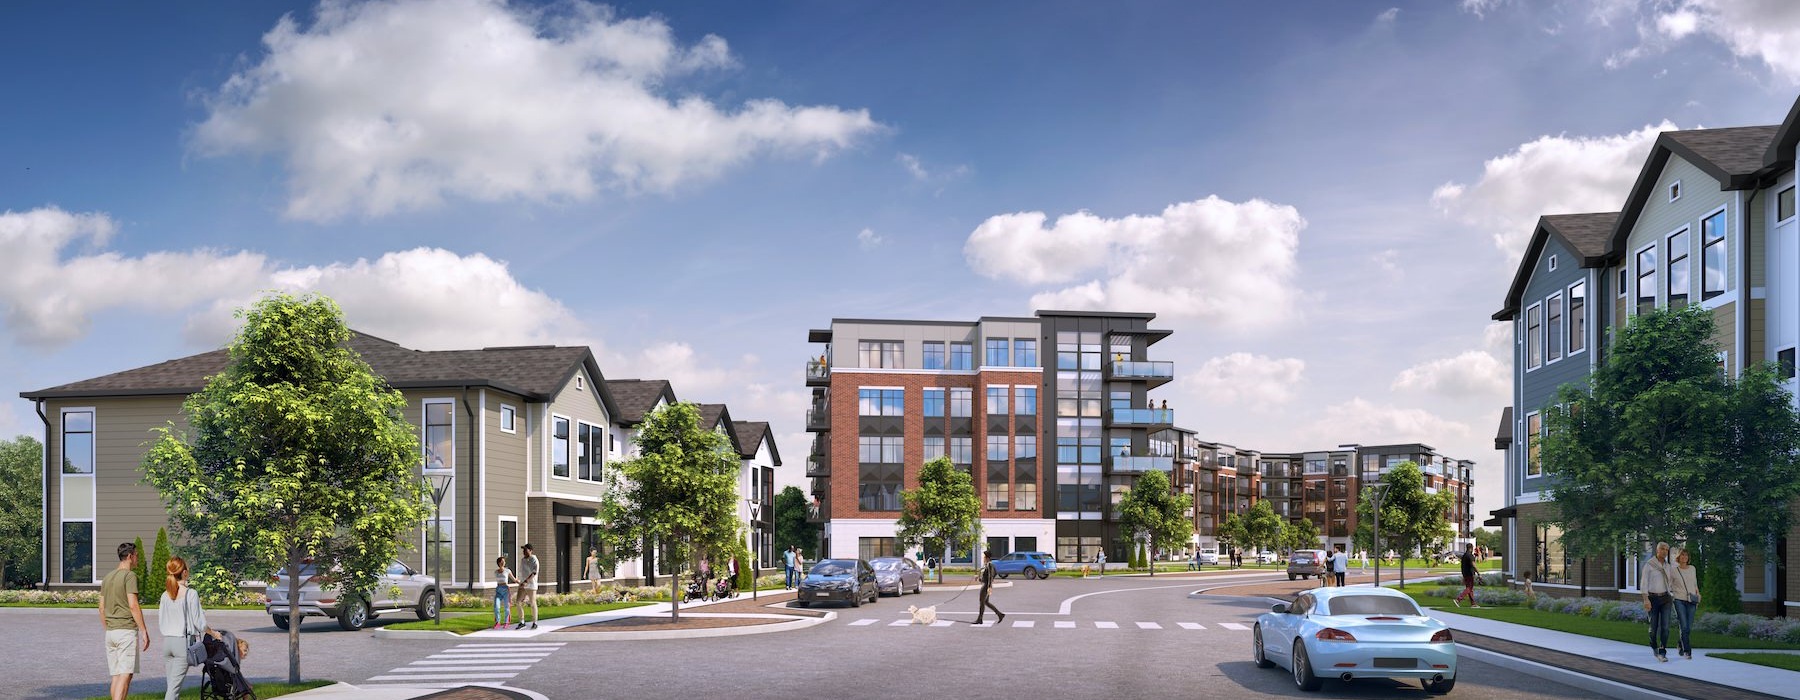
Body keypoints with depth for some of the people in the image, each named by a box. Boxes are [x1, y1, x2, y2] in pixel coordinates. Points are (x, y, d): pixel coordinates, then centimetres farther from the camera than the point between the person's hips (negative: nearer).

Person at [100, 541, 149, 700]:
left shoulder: (107, 577, 15)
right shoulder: (130, 575, -9)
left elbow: (102, 608, 17)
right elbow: (133, 606, -15)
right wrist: (144, 631, -12)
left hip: (110, 632, 8)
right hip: (127, 630, -8)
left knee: (116, 675, 9)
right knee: (125, 674, -10)